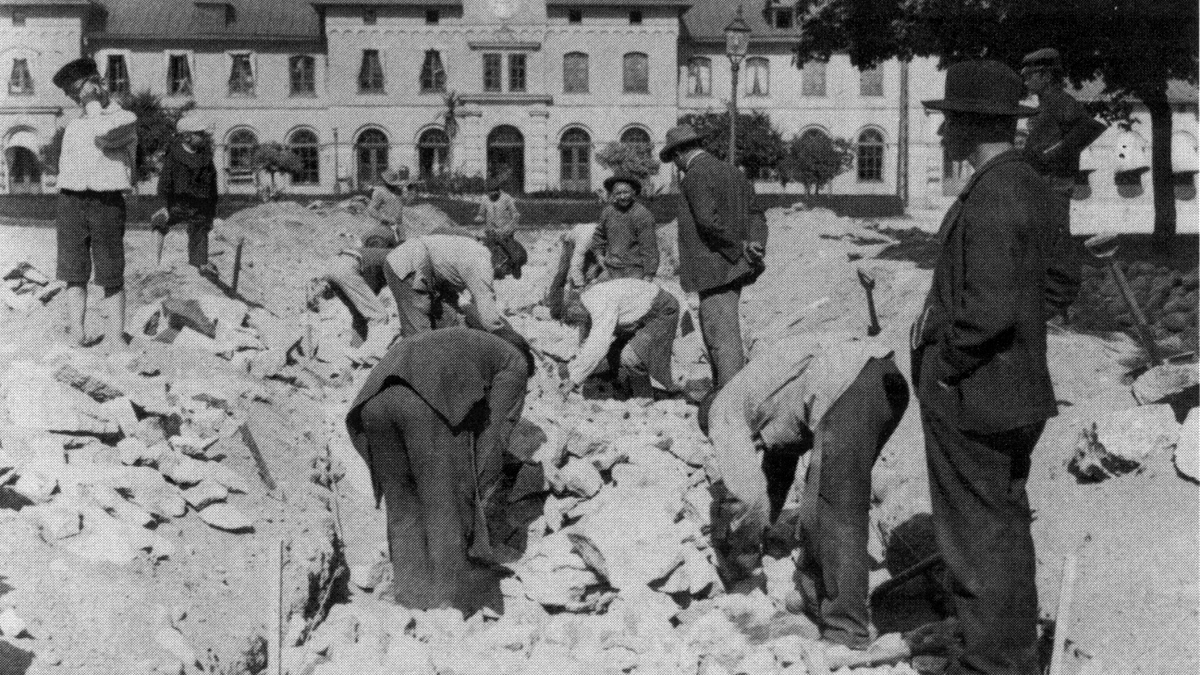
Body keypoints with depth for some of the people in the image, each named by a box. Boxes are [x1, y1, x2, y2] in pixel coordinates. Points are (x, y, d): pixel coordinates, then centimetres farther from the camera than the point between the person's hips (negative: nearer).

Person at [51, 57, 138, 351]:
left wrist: (96, 102, -6)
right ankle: (76, 333, 1)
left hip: (107, 203, -5)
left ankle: (116, 340, 0)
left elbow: (103, 135, -19)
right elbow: (65, 165, 22)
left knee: (111, 277, -3)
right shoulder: (73, 127, 18)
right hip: (71, 202, 5)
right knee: (75, 273, 1)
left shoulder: (126, 119, 0)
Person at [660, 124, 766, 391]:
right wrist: (754, 243, -5)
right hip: (734, 268, 9)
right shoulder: (732, 171, 16)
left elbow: (708, 220, -24)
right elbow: (755, 213, 11)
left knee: (722, 335, -5)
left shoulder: (695, 176, -12)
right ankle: (720, 389, 24)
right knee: (713, 328, 18)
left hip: (715, 268, -9)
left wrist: (739, 246, -15)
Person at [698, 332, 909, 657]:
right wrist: (762, 524, 50)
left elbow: (748, 491, 6)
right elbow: (778, 468, 45)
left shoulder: (723, 412, 14)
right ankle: (817, 594, 32)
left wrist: (744, 548, 22)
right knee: (823, 498, 22)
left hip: (846, 387, -9)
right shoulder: (756, 390, 37)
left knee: (836, 517, -2)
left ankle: (847, 635, 0)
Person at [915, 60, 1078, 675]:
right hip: (1012, 392, 10)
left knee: (978, 539, 1)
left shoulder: (993, 194, -21)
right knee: (1005, 528, 20)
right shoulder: (1027, 184, 10)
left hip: (971, 394, -10)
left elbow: (990, 307, -28)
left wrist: (942, 365, -15)